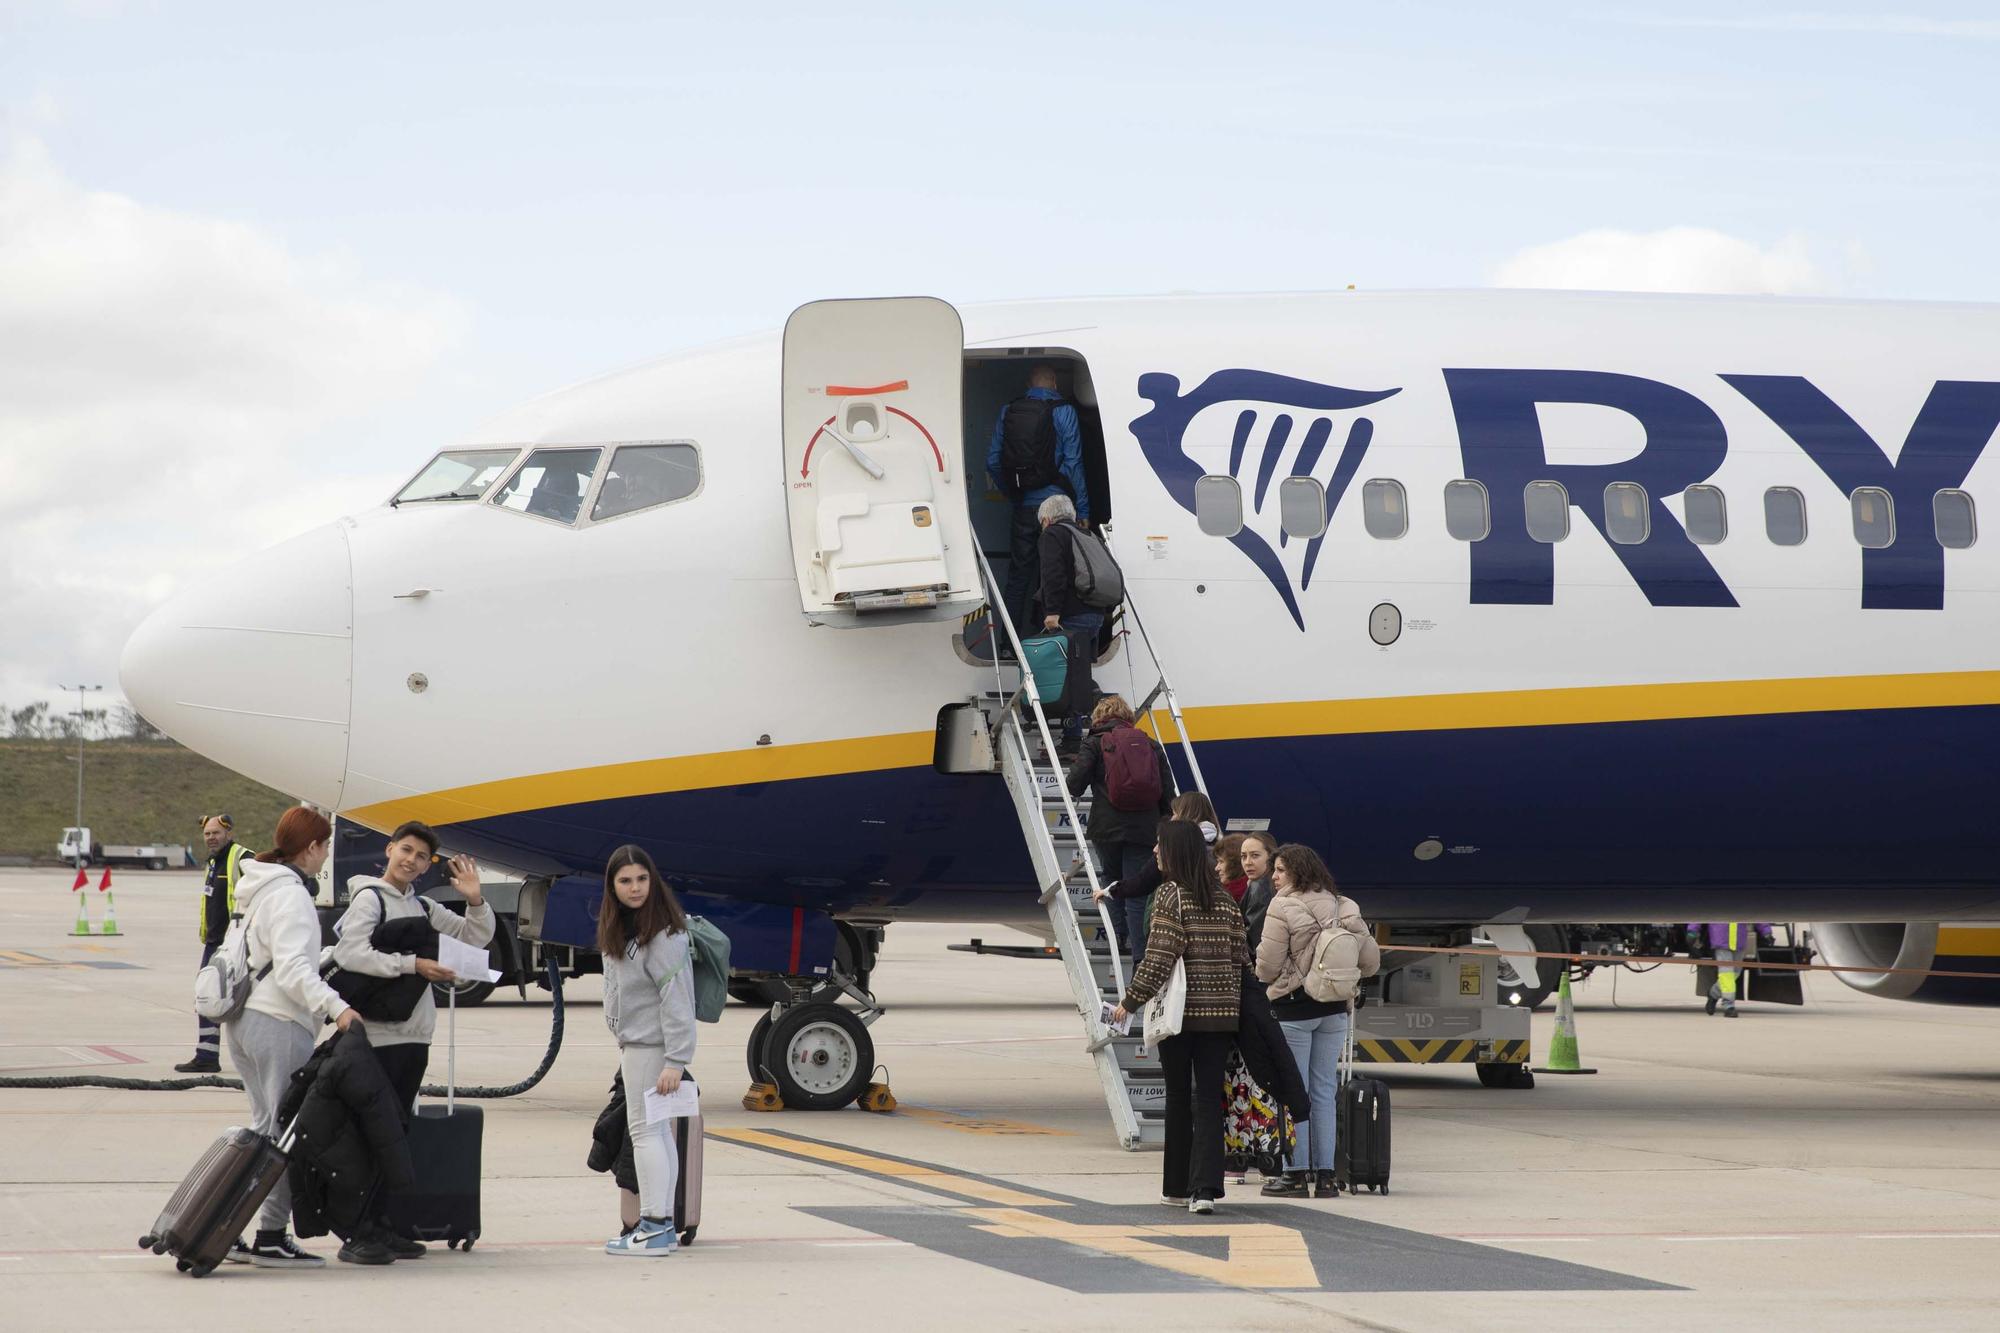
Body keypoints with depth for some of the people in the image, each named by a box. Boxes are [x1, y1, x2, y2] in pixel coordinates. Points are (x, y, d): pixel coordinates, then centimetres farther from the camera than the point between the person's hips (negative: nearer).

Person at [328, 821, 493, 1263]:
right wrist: (412, 965, -22)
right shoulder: (369, 898, -4)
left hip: (414, 1037, 8)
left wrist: (475, 901, 6)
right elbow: (349, 953, -19)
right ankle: (358, 1235, -5)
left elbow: (475, 938, 24)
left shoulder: (422, 908, 18)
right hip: (378, 1036, -8)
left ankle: (380, 1227, 15)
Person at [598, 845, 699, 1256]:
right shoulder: (618, 929, 11)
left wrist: (675, 1060, -24)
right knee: (657, 1132, 12)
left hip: (651, 1045, -9)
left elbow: (677, 1000, -21)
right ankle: (663, 1227, 17)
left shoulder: (663, 935, -17)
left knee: (645, 1130, -8)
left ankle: (654, 1228, -7)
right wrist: (622, 1049, 14)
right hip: (631, 1043, 9)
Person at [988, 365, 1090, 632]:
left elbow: (993, 462, 7)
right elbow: (1072, 463, -8)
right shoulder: (1063, 412, -4)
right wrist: (1082, 510, -5)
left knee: (1018, 575, 11)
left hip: (1022, 507, 4)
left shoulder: (1008, 412, 7)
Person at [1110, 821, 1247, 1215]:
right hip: (1221, 1012, 4)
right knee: (1209, 1097, 2)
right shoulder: (1225, 900, 8)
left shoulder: (1170, 896, -9)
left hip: (1180, 1012, -4)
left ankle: (1177, 1185, 17)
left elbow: (1159, 958, -14)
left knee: (1178, 1097, 9)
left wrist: (1130, 1002, -7)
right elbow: (1240, 957, 9)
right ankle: (1205, 1186, -11)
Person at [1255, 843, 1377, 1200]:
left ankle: (1295, 1174, 2)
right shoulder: (1345, 908, 5)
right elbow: (1371, 960, 6)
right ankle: (1325, 1174, 11)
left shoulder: (1283, 907, -13)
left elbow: (1267, 965, -13)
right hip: (1335, 1009, 5)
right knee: (1324, 1091, 10)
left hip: (1293, 1009, -5)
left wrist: (1265, 979, 10)